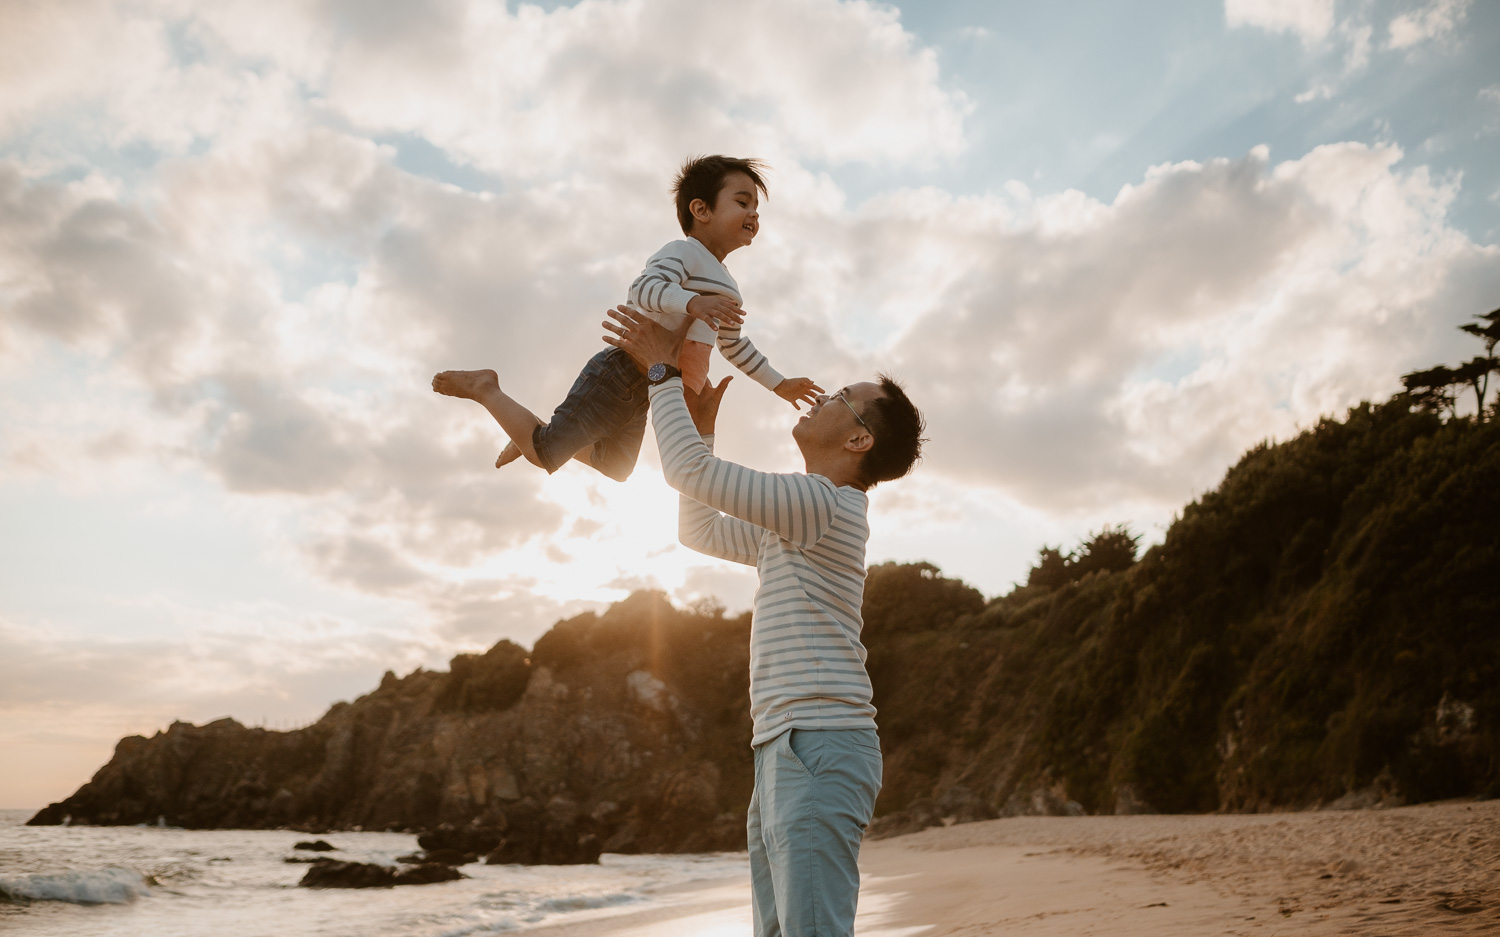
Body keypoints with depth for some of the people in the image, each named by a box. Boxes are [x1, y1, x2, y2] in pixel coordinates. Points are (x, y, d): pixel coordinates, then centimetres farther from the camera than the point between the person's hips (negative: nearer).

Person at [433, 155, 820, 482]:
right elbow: (643, 288, -30)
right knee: (545, 455, -9)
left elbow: (735, 344, 30)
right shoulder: (683, 252, -11)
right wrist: (692, 302, -46)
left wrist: (779, 384, 31)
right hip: (621, 370, -10)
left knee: (617, 467, 27)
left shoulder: (725, 288, 17)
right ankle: (486, 389, 12)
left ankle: (533, 433, 39)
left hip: (643, 390, 10)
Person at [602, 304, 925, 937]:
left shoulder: (827, 505, -11)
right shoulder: (795, 523, 22)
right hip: (782, 751, 10)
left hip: (820, 747, -10)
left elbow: (689, 472, -14)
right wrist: (702, 426, 25)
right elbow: (700, 529, 31)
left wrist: (663, 373, -1)